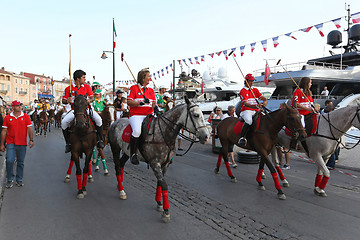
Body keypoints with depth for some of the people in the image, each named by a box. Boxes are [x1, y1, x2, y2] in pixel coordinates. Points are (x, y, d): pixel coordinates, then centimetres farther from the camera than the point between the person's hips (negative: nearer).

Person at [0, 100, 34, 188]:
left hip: (22, 143, 0)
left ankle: (19, 180, 21)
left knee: (20, 162, 8)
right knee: (9, 161, -9)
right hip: (11, 143, 0)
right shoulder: (7, 117, 4)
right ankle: (10, 179, 10)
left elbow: (29, 128, 1)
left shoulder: (26, 116, 3)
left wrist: (31, 140, -10)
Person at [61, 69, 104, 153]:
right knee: (64, 122, -22)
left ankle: (100, 140, -9)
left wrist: (90, 100, -18)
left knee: (98, 119, -26)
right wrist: (67, 101, -18)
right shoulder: (69, 88, 3)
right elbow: (63, 101, 6)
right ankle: (68, 143, -3)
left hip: (86, 109, 0)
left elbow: (92, 97, 6)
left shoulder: (87, 87, 8)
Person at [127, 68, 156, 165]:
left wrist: (155, 106, -8)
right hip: (136, 115, -5)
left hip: (148, 115, 5)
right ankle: (133, 154, -14)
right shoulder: (134, 88, 4)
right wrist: (141, 102, -17)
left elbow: (154, 102, 16)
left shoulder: (151, 90, 19)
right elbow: (129, 102, -5)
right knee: (137, 131, -33)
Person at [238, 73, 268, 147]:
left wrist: (264, 102, -17)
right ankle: (242, 138, -39)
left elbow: (264, 98, 10)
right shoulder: (242, 91, 1)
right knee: (249, 120, -37)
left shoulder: (255, 90, 19)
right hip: (246, 111, -6)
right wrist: (256, 106, -31)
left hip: (256, 111, 6)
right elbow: (245, 104, -14)